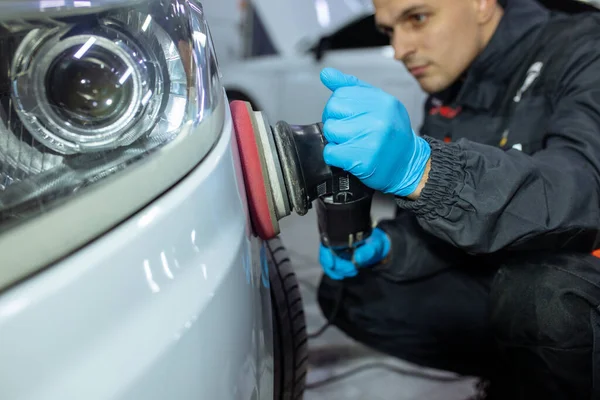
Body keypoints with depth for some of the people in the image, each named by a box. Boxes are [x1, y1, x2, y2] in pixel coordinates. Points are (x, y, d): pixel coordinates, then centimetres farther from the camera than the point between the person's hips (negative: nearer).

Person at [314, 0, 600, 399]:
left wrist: (418, 169, -49)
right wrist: (384, 246, -13)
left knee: (537, 290, -39)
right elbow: (440, 222, 7)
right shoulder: (448, 93, 3)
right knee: (345, 292, 0)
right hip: (502, 282, 7)